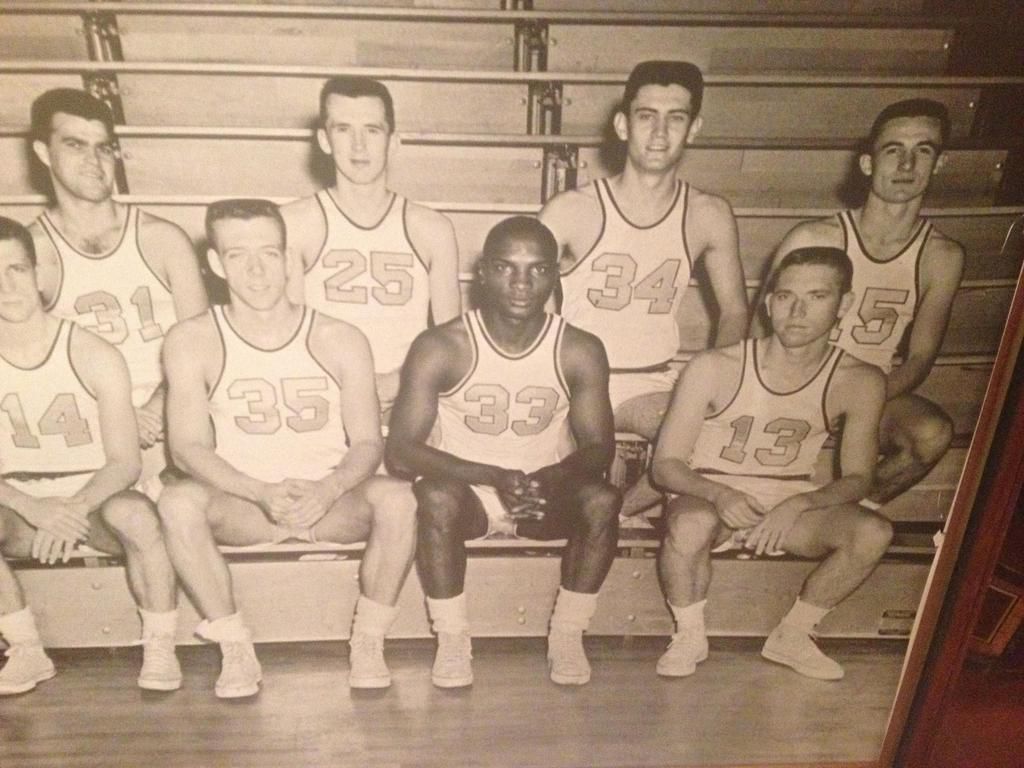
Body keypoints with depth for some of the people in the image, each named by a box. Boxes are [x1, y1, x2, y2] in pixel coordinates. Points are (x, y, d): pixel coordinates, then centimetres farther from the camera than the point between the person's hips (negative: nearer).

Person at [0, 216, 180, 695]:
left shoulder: (94, 357, -12)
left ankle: (159, 648, -14)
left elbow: (125, 463, -13)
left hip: (96, 499, -2)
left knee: (135, 515, -35)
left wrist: (74, 509, -30)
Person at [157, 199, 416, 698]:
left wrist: (327, 490, -27)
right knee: (178, 500, -29)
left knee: (397, 497, -29)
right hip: (244, 504, 1)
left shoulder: (340, 340, -5)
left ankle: (368, 643, -9)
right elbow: (188, 447, -10)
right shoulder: (192, 342, -5)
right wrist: (263, 493, -26)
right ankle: (236, 650, -12)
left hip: (332, 501, 0)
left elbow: (368, 443, -5)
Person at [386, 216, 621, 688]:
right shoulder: (440, 348, -14)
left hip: (546, 497, 2)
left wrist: (548, 478, -29)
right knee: (436, 496, -33)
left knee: (602, 500, -26)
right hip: (467, 494, -1)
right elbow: (401, 451, -18)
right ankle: (452, 639, -11)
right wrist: (494, 477, -31)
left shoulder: (580, 352, -8)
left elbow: (599, 448, -6)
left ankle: (567, 636, -6)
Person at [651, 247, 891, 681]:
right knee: (689, 524, -37)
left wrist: (799, 505, -25)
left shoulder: (859, 382, -9)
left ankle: (791, 636, 0)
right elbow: (665, 464, -13)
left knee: (874, 533, -24)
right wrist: (719, 494, -33)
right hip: (709, 499, -2)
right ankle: (690, 636, -5)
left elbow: (857, 478, -4)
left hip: (789, 507, 3)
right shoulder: (714, 368, -16)